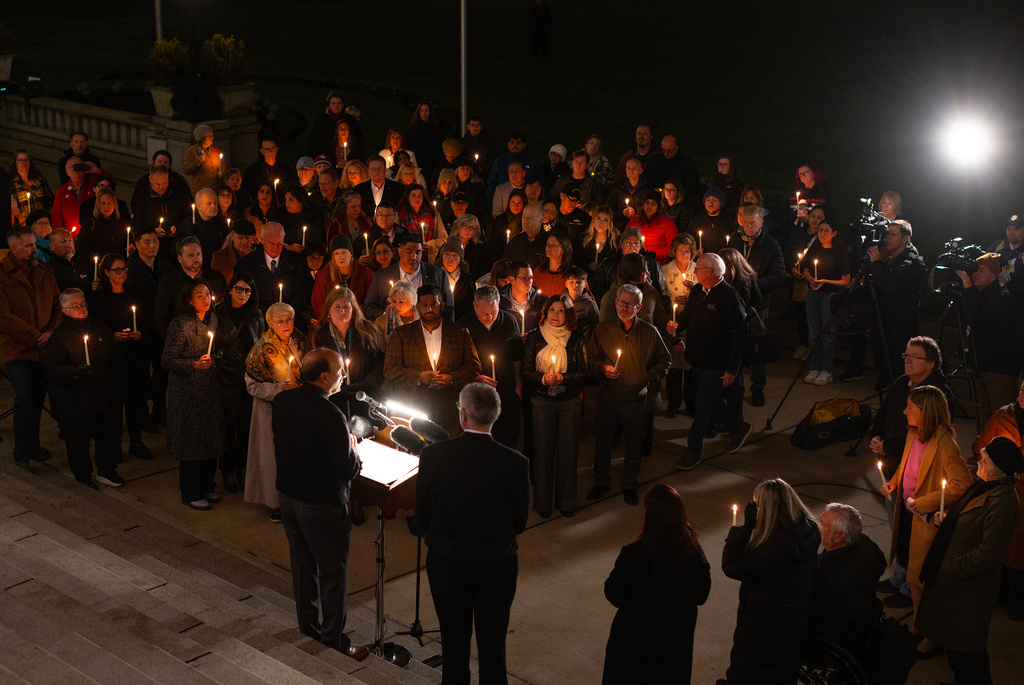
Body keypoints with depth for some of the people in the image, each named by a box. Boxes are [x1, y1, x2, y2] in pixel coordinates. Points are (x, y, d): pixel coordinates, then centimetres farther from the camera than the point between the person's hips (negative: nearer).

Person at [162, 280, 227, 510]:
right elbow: (168, 360, -17)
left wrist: (212, 361, 8)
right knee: (191, 439, 1)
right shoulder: (180, 324, -18)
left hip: (210, 387, 7)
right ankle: (191, 493, 14)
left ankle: (206, 485, 29)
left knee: (211, 437, 13)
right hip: (187, 390, -7)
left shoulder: (212, 318, 5)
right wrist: (195, 365, -27)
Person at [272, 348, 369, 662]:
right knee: (333, 572, 10)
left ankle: (307, 626, 38)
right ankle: (333, 639, 21)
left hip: (289, 496, 7)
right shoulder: (330, 416, -29)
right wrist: (354, 448, -2)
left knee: (302, 565, 23)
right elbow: (349, 469, -24)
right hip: (323, 506, -7)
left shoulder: (281, 401, -5)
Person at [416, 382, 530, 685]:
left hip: (446, 561, 0)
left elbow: (422, 515, -4)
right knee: (492, 643, 14)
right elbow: (520, 521, -3)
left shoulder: (433, 455, -15)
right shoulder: (514, 462, -16)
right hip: (497, 563, 0)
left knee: (454, 640, 16)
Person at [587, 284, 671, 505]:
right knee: (603, 441, 13)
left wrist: (650, 377, -8)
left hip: (636, 398, -1)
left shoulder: (650, 332, -4)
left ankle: (629, 485, 30)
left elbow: (664, 360, 6)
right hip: (608, 396, 1)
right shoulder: (602, 330, -2)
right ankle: (601, 482, 33)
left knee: (633, 445, 11)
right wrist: (602, 368, -14)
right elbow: (590, 359, 5)